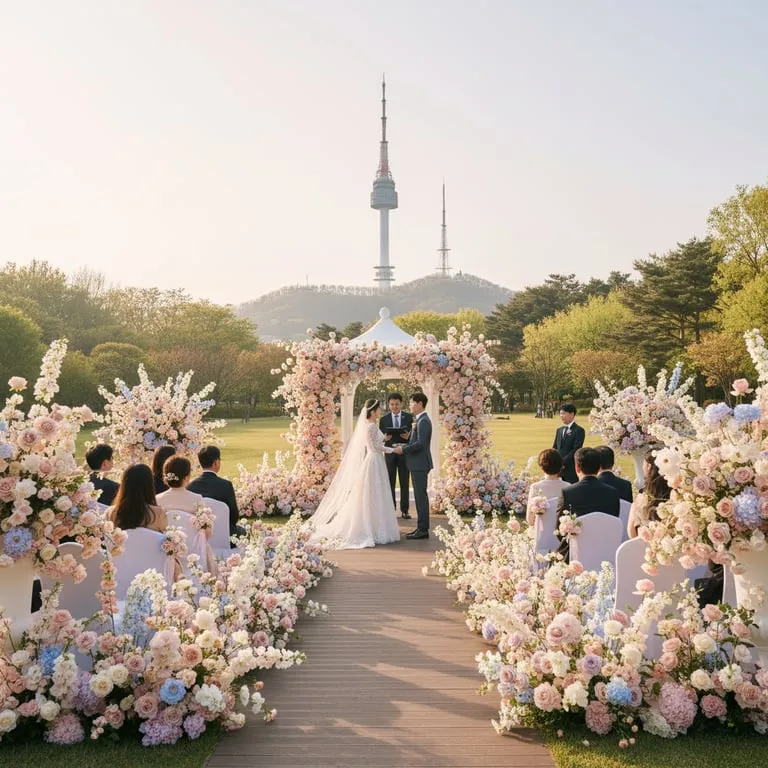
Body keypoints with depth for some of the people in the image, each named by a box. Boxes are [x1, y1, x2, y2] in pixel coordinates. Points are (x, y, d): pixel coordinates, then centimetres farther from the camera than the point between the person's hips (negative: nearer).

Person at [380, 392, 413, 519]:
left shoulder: (409, 417, 3)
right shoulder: (383, 419, 5)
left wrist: (409, 435, -19)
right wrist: (384, 438, -17)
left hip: (404, 454, 0)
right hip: (390, 454, 0)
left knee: (405, 483, 4)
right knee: (390, 483, 3)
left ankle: (404, 510, 9)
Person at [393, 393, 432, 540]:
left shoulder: (423, 421, -15)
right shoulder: (419, 420, 16)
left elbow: (420, 443, -23)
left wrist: (403, 449, -14)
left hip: (420, 464, -10)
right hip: (417, 463, 10)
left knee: (421, 496, -7)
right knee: (419, 496, 12)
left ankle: (423, 530, -3)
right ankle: (422, 528, 16)